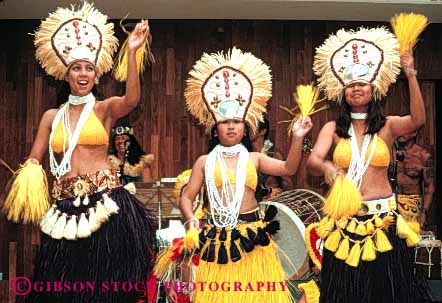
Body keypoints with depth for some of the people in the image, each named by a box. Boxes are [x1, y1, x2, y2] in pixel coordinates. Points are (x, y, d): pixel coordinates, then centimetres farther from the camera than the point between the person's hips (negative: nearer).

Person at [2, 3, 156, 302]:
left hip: (105, 203, -3)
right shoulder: (52, 117, 12)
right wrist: (30, 172, -11)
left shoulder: (105, 109, 2)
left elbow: (132, 100, -21)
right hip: (66, 208, 4)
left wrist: (132, 53, -31)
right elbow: (33, 162, 12)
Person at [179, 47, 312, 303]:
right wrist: (190, 220, -14)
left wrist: (297, 139, -17)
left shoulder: (254, 158, 7)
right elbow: (187, 196, 4)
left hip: (252, 235, 0)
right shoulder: (205, 162, 6)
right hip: (218, 237, 0)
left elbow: (288, 168, -4)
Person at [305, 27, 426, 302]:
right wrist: (327, 167, -35)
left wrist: (411, 75, -27)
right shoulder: (333, 128, 3)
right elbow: (312, 160, -11)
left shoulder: (387, 125, 2)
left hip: (383, 218, 0)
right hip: (344, 219, 1)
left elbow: (418, 121, -18)